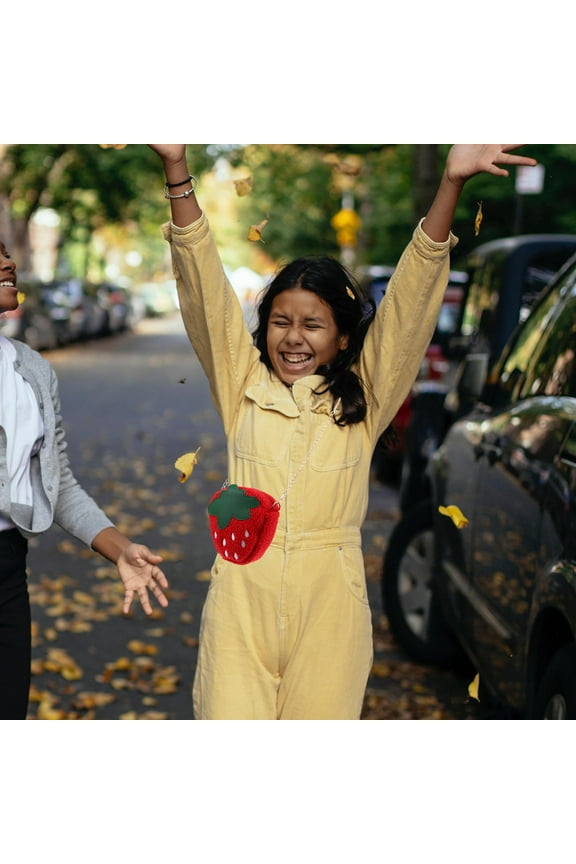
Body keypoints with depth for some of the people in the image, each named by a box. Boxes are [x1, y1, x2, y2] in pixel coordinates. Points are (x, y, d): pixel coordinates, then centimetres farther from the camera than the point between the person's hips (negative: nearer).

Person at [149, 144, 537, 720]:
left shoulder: (364, 396, 6)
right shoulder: (242, 384, 8)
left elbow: (410, 297, -1)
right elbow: (204, 286, 1)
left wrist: (451, 183, -9)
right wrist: (175, 168, -6)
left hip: (330, 605, 0)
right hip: (241, 597, 0)